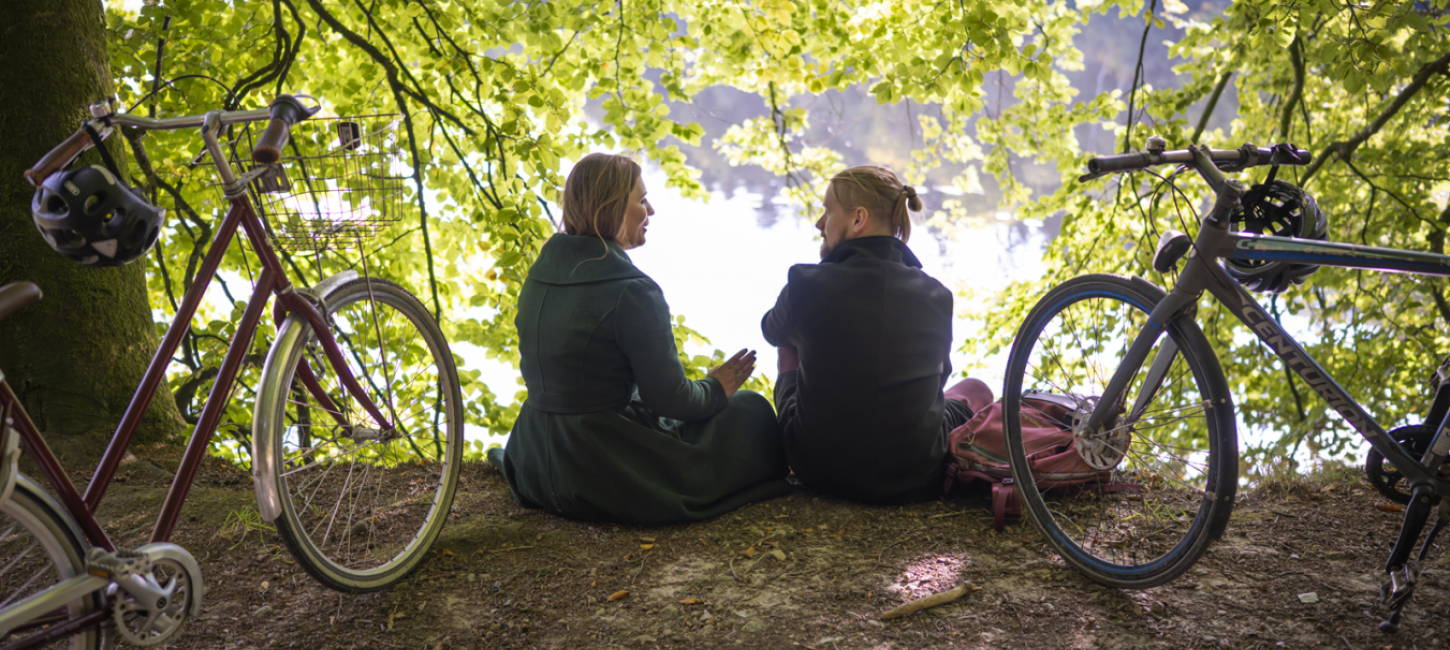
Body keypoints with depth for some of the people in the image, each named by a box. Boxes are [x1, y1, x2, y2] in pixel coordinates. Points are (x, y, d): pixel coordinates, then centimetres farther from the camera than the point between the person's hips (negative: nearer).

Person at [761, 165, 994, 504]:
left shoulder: (807, 285, -16)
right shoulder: (936, 296, -9)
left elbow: (773, 332, 9)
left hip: (819, 472, 0)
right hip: (918, 480, 1)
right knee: (975, 389, 30)